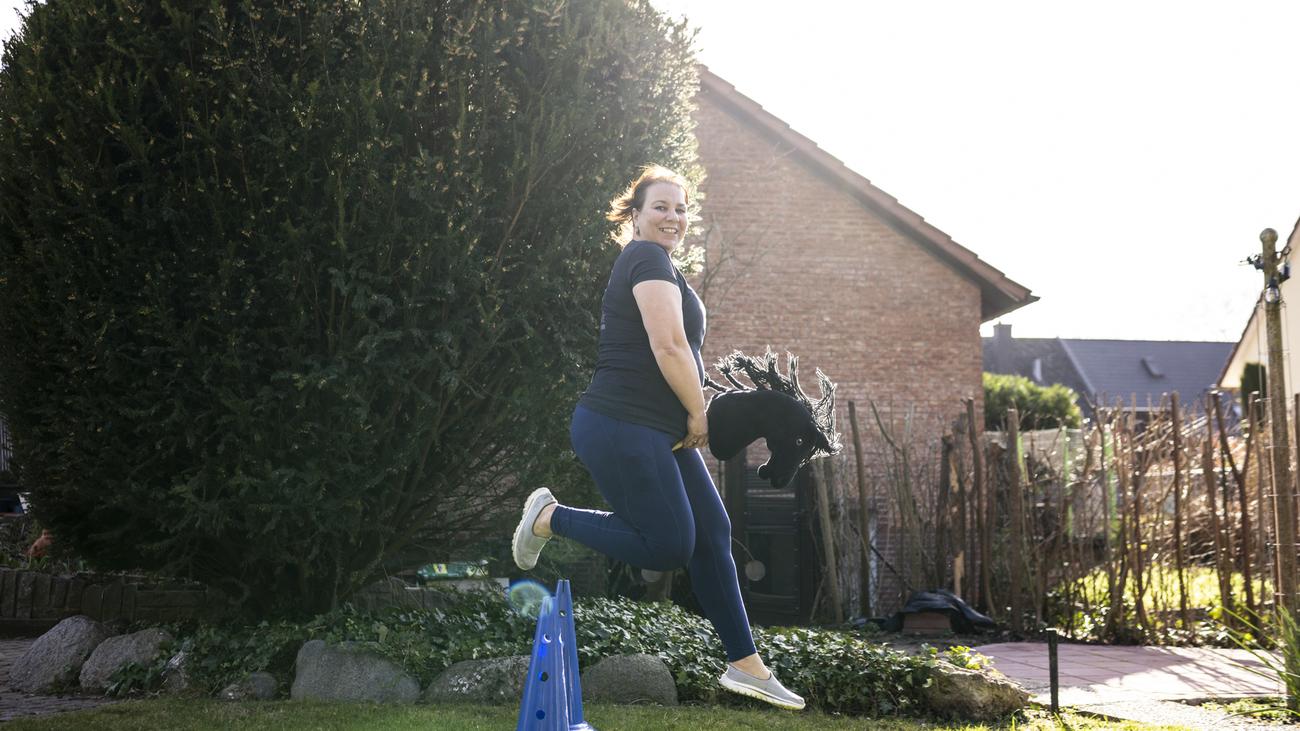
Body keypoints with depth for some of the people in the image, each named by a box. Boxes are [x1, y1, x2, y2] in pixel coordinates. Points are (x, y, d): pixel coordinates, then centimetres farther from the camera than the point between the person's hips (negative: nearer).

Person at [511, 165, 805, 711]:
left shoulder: (653, 263, 23)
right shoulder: (648, 259, -10)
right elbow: (669, 346, -19)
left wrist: (690, 420, 14)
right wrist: (698, 415, -8)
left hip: (663, 434, 11)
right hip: (622, 429, -10)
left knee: (712, 535, 8)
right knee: (670, 545, -9)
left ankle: (745, 666, 13)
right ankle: (549, 517, 6)